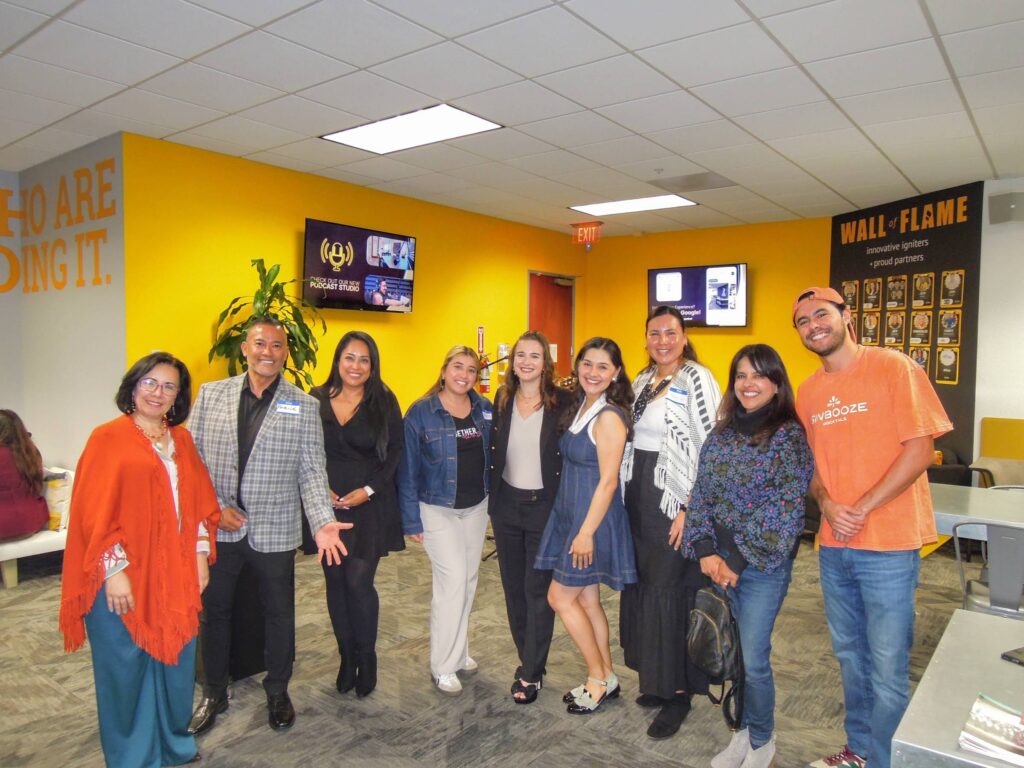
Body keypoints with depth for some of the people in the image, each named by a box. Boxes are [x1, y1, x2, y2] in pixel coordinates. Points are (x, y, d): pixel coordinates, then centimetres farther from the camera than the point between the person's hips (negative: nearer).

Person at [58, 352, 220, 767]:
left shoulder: (181, 440, 10)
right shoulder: (107, 439, -6)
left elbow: (200, 503, 12)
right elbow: (95, 513, -10)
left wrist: (201, 554, 5)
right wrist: (114, 569, -14)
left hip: (175, 576, 5)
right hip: (124, 581, -5)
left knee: (175, 661, 14)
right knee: (126, 667, 8)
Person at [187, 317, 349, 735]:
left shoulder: (304, 406, -4)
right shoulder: (210, 394, 0)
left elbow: (311, 470, -6)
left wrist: (323, 521, -19)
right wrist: (215, 508, -9)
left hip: (275, 532, -1)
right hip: (219, 528, 1)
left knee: (279, 614, 13)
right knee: (213, 610, 17)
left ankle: (277, 692, 37)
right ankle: (214, 694, 39)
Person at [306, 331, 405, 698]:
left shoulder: (384, 402, -1)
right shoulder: (316, 400, 3)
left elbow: (395, 453, -2)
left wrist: (368, 490, -11)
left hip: (370, 506, -2)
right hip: (327, 503, 3)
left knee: (359, 582, -4)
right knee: (336, 582, 9)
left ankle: (366, 661, 17)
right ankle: (347, 658, 26)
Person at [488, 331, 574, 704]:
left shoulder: (562, 402, -10)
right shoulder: (502, 400, 3)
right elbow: (494, 451, 10)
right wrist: (492, 499, 8)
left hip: (544, 506, -5)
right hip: (506, 506, 5)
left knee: (538, 589, 3)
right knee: (513, 585, 14)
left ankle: (532, 672, 16)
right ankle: (527, 657, 32)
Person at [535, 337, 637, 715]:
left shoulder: (609, 417, -18)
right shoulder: (581, 408, 8)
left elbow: (607, 481, -20)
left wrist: (587, 532, -19)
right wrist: (577, 528, 11)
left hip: (593, 519, -8)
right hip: (571, 514, 8)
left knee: (560, 597, 1)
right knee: (587, 601, 15)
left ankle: (599, 680, 18)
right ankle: (605, 678, 30)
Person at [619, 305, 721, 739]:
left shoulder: (697, 380, -10)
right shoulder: (642, 381, 12)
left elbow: (710, 449, -15)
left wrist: (689, 508, -19)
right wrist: (625, 496, 14)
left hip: (673, 500, -7)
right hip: (637, 495, 7)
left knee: (669, 592, -1)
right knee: (641, 585, 12)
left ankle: (679, 692, 15)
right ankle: (656, 679, 28)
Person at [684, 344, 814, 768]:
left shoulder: (789, 436, -10)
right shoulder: (721, 433, 6)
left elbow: (784, 512, -14)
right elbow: (701, 495, 6)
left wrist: (740, 562, -14)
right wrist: (706, 551, -7)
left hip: (763, 566, -5)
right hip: (718, 561, 5)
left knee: (753, 660, 2)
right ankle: (743, 730, 35)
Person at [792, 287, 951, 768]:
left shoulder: (893, 368, -8)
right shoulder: (807, 393, 8)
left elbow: (920, 449, -12)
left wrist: (862, 509, -16)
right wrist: (827, 504, -7)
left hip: (888, 546, -5)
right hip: (833, 546, 6)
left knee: (887, 668, 3)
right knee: (850, 656, 18)